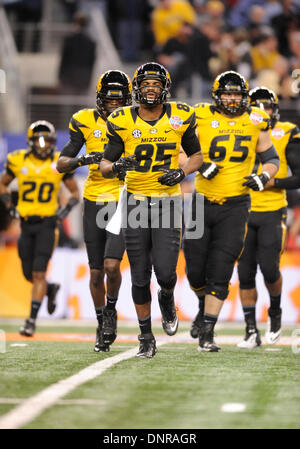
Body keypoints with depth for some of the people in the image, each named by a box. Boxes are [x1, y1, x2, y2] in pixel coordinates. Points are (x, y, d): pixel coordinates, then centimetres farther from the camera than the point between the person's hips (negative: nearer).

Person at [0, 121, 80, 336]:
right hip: (26, 223, 3)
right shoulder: (18, 161, 0)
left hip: (47, 223, -3)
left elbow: (75, 192, 8)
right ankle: (51, 289, 40)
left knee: (39, 273, -11)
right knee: (29, 274, 8)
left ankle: (32, 319, -7)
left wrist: (66, 209, -9)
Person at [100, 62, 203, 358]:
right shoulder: (123, 122, -3)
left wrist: (181, 172, -8)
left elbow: (196, 155, 13)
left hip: (168, 201, 0)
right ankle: (146, 338, 17)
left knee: (165, 272, -11)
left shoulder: (180, 118, 0)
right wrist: (116, 166, -20)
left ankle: (167, 299, 26)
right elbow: (105, 165, 3)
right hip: (135, 201, 0)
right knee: (140, 277, 3)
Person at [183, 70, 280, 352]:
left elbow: (271, 159, 13)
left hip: (235, 206, 0)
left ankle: (206, 333, -2)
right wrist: (200, 166, -19)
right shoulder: (201, 118, -3)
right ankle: (205, 305, 36)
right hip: (203, 202, 0)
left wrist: (263, 177, -7)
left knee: (220, 274, -7)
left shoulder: (254, 122, 2)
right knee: (196, 272, 3)